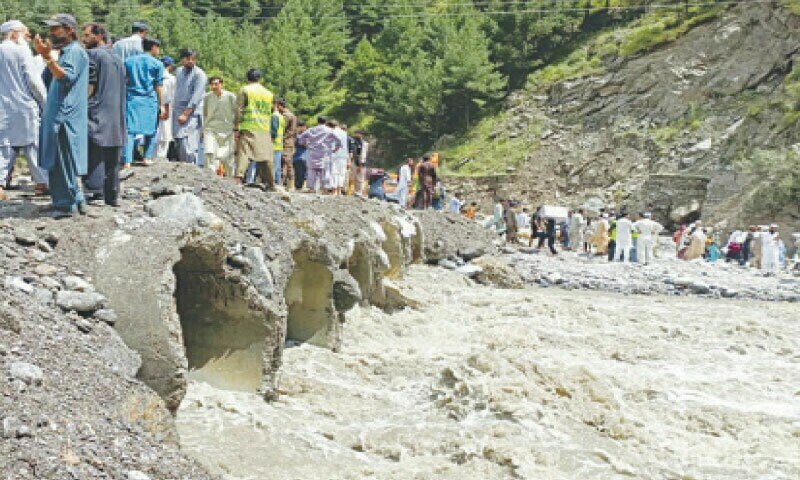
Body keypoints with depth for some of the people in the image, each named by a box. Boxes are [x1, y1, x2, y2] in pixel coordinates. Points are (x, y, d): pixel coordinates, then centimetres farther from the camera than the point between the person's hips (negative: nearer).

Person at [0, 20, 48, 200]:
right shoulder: (22, 51, -8)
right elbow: (34, 80, -11)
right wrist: (45, 102, -1)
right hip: (25, 107, -5)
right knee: (33, 146, 4)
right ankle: (41, 182, 8)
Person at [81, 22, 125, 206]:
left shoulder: (92, 55, -6)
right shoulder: (117, 58, 18)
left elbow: (89, 87, -13)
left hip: (96, 115, -8)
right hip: (116, 120, 8)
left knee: (94, 157, -8)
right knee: (112, 161, 9)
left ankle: (95, 193, -12)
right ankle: (112, 195, 12)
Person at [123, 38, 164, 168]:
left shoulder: (129, 61, 13)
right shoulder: (157, 64, 3)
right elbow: (158, 86, 1)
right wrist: (161, 105, 5)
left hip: (132, 99, 2)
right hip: (149, 100, -2)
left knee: (130, 130, -4)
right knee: (151, 130, 13)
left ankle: (127, 161, -13)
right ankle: (147, 157, 12)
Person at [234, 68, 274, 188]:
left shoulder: (244, 90, 3)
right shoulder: (268, 93, 18)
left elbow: (239, 111, -4)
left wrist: (236, 128, -4)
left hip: (248, 128, -4)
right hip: (265, 130, 4)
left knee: (244, 152, -10)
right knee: (265, 155, 9)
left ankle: (239, 177, -30)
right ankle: (271, 184, 12)